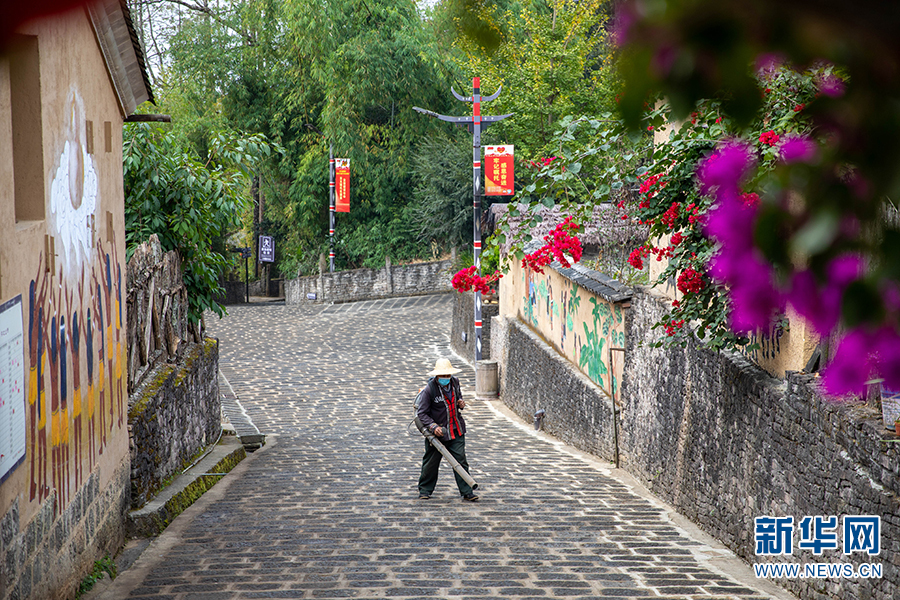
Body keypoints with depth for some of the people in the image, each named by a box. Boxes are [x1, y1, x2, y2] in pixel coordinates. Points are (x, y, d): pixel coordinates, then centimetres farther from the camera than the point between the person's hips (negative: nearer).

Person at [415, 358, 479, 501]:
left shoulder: (455, 382, 0)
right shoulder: (429, 390, -17)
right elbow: (421, 413, -14)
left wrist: (460, 403, 0)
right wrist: (434, 427, -26)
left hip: (456, 430, 4)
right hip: (437, 432, -4)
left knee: (460, 461, -1)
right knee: (431, 463, 7)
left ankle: (467, 492, 3)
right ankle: (425, 491, 25)